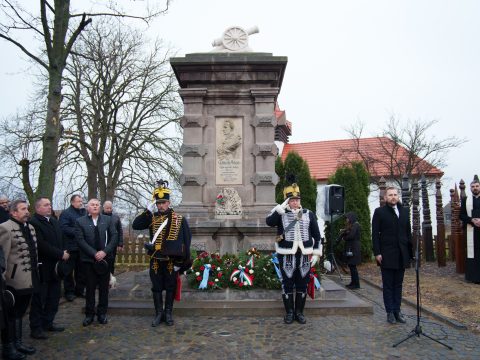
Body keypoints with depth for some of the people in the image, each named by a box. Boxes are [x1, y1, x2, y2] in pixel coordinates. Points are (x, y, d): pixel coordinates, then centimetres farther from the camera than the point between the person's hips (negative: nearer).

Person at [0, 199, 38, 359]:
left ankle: (17, 342, 34)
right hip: (14, 280, -8)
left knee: (19, 313, 20)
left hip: (29, 280, 8)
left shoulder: (30, 227, 12)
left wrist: (36, 272, 17)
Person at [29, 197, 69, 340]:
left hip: (55, 266, 8)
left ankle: (48, 322, 28)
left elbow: (61, 238, 17)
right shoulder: (33, 223, -15)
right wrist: (61, 254, -17)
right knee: (39, 298, 4)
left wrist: (64, 252, 0)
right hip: (43, 267, -8)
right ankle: (36, 328, 15)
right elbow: (41, 245, -22)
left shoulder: (54, 221, 14)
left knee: (54, 296, 14)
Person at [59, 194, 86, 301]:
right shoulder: (66, 213, -5)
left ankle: (80, 289, 21)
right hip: (71, 246, -6)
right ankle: (69, 291, 12)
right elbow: (64, 228, -17)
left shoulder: (83, 213, 14)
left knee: (81, 270, 12)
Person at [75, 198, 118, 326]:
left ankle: (102, 313, 18)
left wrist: (105, 251, -11)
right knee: (90, 287, 5)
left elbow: (114, 237, 1)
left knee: (104, 287, 7)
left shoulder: (107, 220, 6)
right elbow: (80, 240, -7)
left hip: (105, 258, 2)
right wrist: (94, 254, -14)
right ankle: (89, 314, 16)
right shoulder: (80, 221, 0)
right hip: (88, 259, -1)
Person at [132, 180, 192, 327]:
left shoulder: (179, 219, -5)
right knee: (156, 288, 10)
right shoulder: (152, 218, 3)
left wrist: (182, 260, -6)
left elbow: (187, 239, -3)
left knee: (170, 287, 9)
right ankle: (159, 313, 23)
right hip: (155, 261, 2)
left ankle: (168, 313, 23)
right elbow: (135, 225, -6)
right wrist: (148, 211, -15)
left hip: (171, 261, -2)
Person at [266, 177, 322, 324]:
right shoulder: (281, 214, -1)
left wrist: (316, 253, 4)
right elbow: (269, 222, -21)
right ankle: (289, 313, 19)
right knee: (287, 286, 5)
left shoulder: (309, 214, 5)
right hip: (287, 257, -2)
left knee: (302, 286, 9)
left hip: (304, 256, 2)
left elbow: (317, 235, 8)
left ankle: (299, 312, 23)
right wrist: (281, 208, -24)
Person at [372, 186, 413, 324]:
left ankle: (397, 310, 18)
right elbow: (375, 234, -4)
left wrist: (411, 252, 5)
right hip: (387, 255, -4)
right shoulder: (379, 212, -1)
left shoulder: (405, 211, 11)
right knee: (388, 285, 4)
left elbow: (408, 232, 10)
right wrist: (377, 253, -11)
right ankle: (390, 312, 11)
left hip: (402, 255, 4)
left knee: (398, 284, 10)